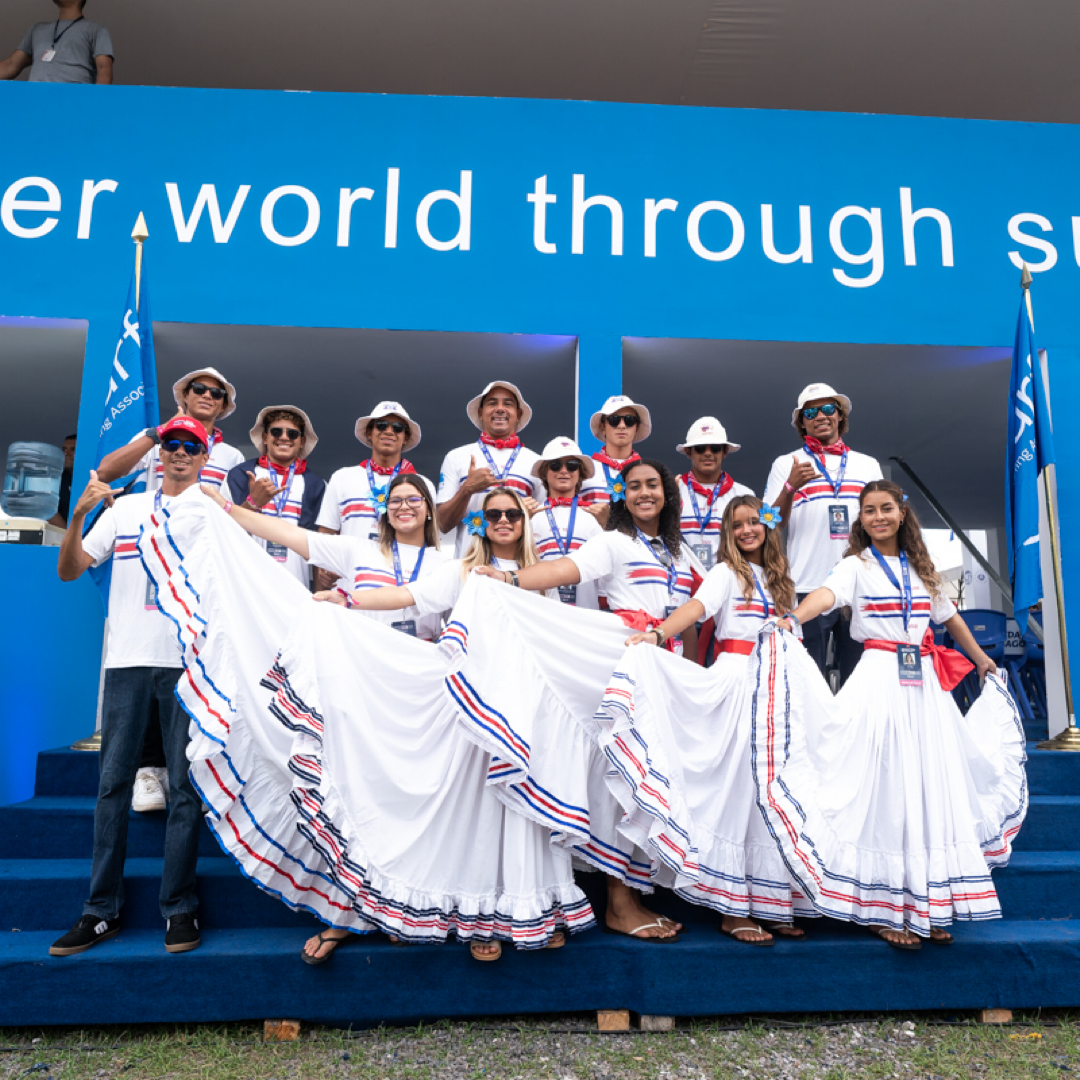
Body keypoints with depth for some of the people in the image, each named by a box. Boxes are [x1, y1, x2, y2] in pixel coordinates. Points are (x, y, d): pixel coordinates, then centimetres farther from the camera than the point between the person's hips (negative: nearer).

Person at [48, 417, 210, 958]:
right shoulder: (125, 507, 15)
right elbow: (70, 570, 10)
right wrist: (78, 515, -5)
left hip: (189, 660, -2)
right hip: (128, 658, 2)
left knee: (185, 786, 0)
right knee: (113, 781, 3)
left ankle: (178, 908, 8)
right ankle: (101, 910, 12)